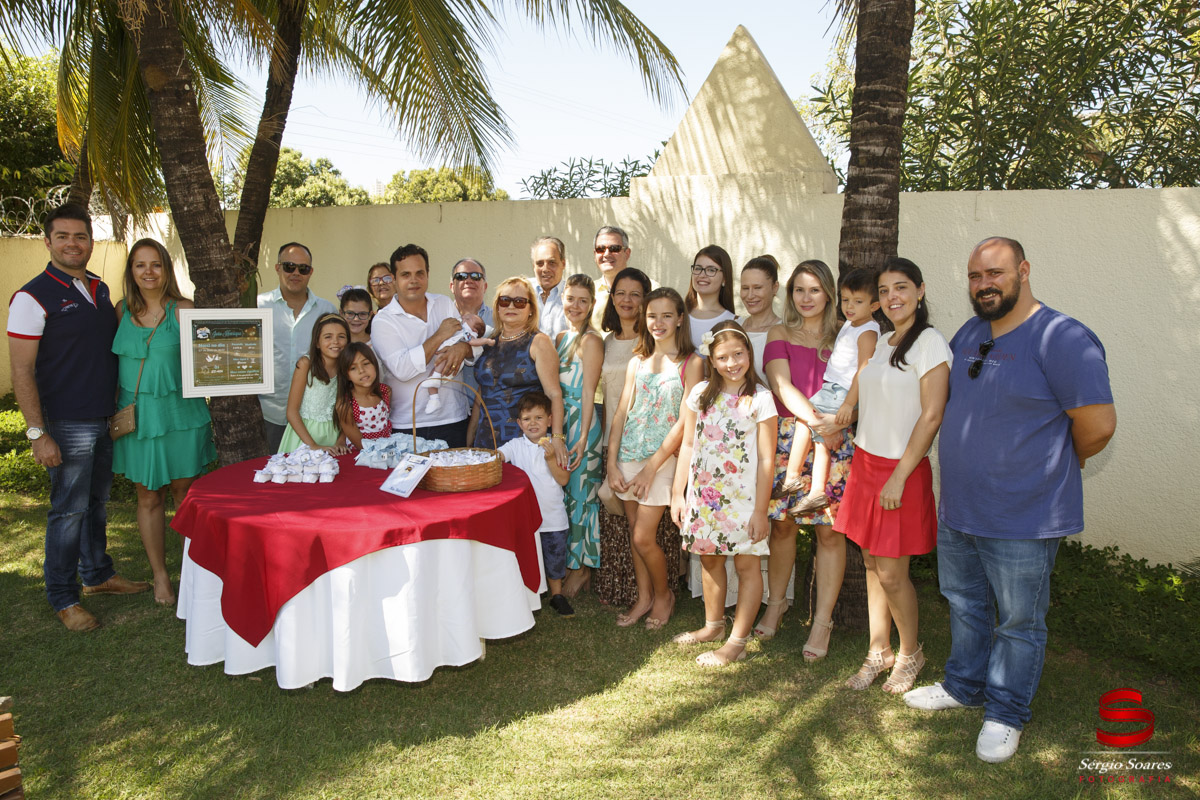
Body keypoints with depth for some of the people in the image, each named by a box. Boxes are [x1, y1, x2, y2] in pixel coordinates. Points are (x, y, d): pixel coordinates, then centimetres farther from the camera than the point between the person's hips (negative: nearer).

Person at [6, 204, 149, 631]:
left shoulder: (100, 289, 9)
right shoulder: (33, 297, -12)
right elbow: (22, 372, -14)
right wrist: (37, 433, -18)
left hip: (107, 418, 6)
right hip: (66, 423, -6)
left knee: (97, 502, 18)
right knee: (69, 510, 1)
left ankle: (98, 574, 34)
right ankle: (63, 598, 15)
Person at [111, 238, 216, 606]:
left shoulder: (183, 310, -4)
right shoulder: (123, 310, 6)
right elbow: (115, 360, 13)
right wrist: (114, 409, 8)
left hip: (179, 413, -3)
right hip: (136, 415, 3)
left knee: (185, 492, 7)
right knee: (148, 496, 9)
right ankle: (159, 574, 22)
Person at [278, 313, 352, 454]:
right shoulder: (306, 364, -11)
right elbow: (292, 412, -12)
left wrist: (341, 441, -10)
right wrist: (313, 446, -19)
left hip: (333, 434, 3)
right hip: (304, 432, -3)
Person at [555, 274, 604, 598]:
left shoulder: (591, 341, -10)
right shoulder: (560, 338, 14)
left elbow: (588, 392, -14)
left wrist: (583, 437, -17)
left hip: (581, 422, -8)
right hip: (559, 421, 8)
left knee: (580, 493, 0)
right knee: (561, 492, 12)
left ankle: (581, 567, 13)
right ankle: (569, 563, 25)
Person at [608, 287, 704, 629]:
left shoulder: (690, 363, -5)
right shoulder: (637, 361, 9)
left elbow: (684, 421, -11)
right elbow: (621, 413, 7)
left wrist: (651, 467, -14)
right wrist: (612, 463, -1)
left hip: (662, 458, -5)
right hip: (629, 455, 5)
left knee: (643, 537, -5)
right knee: (635, 531, 11)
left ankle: (663, 593, 21)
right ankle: (644, 597, 28)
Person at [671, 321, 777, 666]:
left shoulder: (760, 398, -8)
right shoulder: (700, 393, 3)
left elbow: (766, 459, -9)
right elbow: (688, 445, 9)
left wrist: (760, 510, -11)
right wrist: (678, 493, 7)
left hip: (742, 495, -4)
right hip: (703, 493, 4)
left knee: (747, 564, 2)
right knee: (710, 558, 16)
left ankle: (737, 642, 12)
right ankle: (713, 625, 35)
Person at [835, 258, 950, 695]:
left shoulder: (930, 343, -11)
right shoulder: (880, 342, 11)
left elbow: (931, 416, -16)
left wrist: (899, 477, -17)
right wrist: (858, 460, 11)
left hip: (901, 469, -7)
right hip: (865, 462, 7)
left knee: (891, 573, 0)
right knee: (871, 564, 12)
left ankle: (910, 653, 24)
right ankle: (878, 652, 26)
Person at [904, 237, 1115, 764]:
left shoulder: (1062, 338, -18)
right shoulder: (969, 334, 6)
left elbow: (1098, 424, -17)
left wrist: (1059, 464, 0)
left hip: (1023, 519, -7)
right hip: (957, 508, 7)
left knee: (1018, 622, 10)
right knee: (965, 605, 23)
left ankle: (1006, 714, 29)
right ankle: (964, 686, 43)